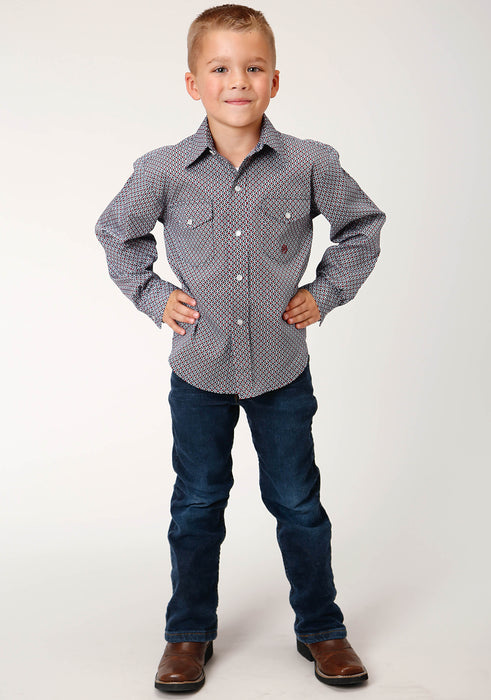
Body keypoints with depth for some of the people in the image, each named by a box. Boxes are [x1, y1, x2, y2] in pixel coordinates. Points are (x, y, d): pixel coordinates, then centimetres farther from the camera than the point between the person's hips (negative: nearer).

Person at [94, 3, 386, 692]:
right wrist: (154, 296, -1)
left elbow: (363, 223, 6)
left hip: (283, 371, 0)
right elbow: (115, 231, 8)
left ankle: (321, 628, 32)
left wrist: (325, 292, -1)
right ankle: (189, 633, 32)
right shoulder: (162, 170, -9)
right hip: (199, 371, 1)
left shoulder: (310, 163, -10)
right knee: (196, 505, 13)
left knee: (298, 503, 12)